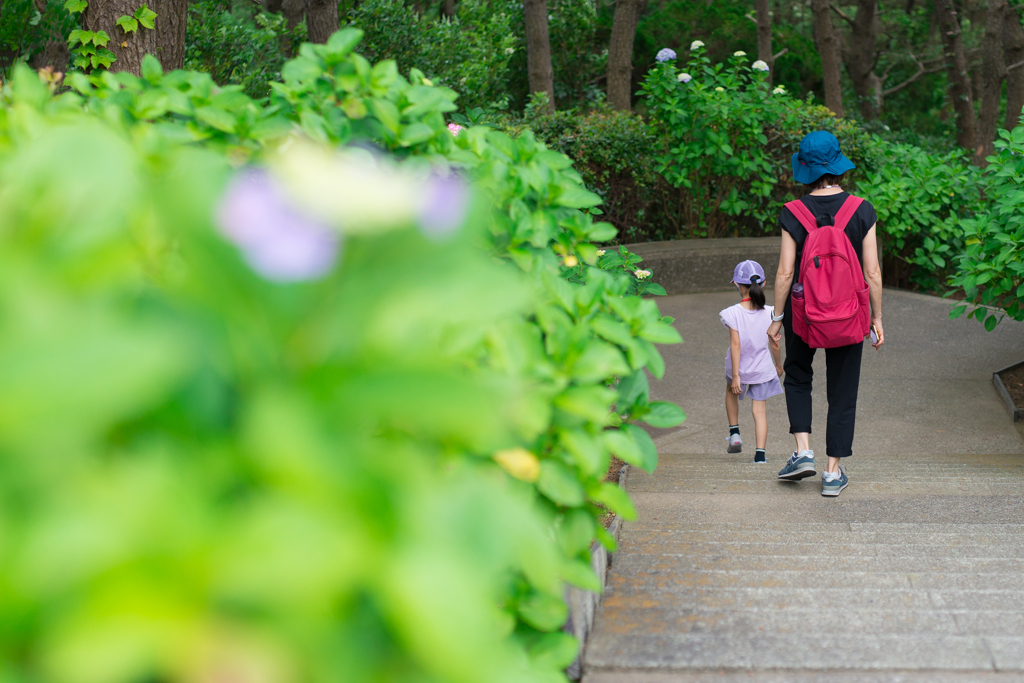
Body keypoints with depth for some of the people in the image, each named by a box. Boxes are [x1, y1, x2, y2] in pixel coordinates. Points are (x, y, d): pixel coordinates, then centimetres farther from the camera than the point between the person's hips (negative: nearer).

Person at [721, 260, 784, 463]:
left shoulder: (733, 313, -19)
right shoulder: (769, 313, -11)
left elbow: (735, 345, -19)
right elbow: (774, 344, -3)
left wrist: (735, 376, -15)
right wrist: (778, 364, 15)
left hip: (740, 368, -1)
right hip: (762, 369, 1)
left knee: (731, 392, 31)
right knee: (759, 409, 8)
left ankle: (734, 433, 25)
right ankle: (760, 452, 1)